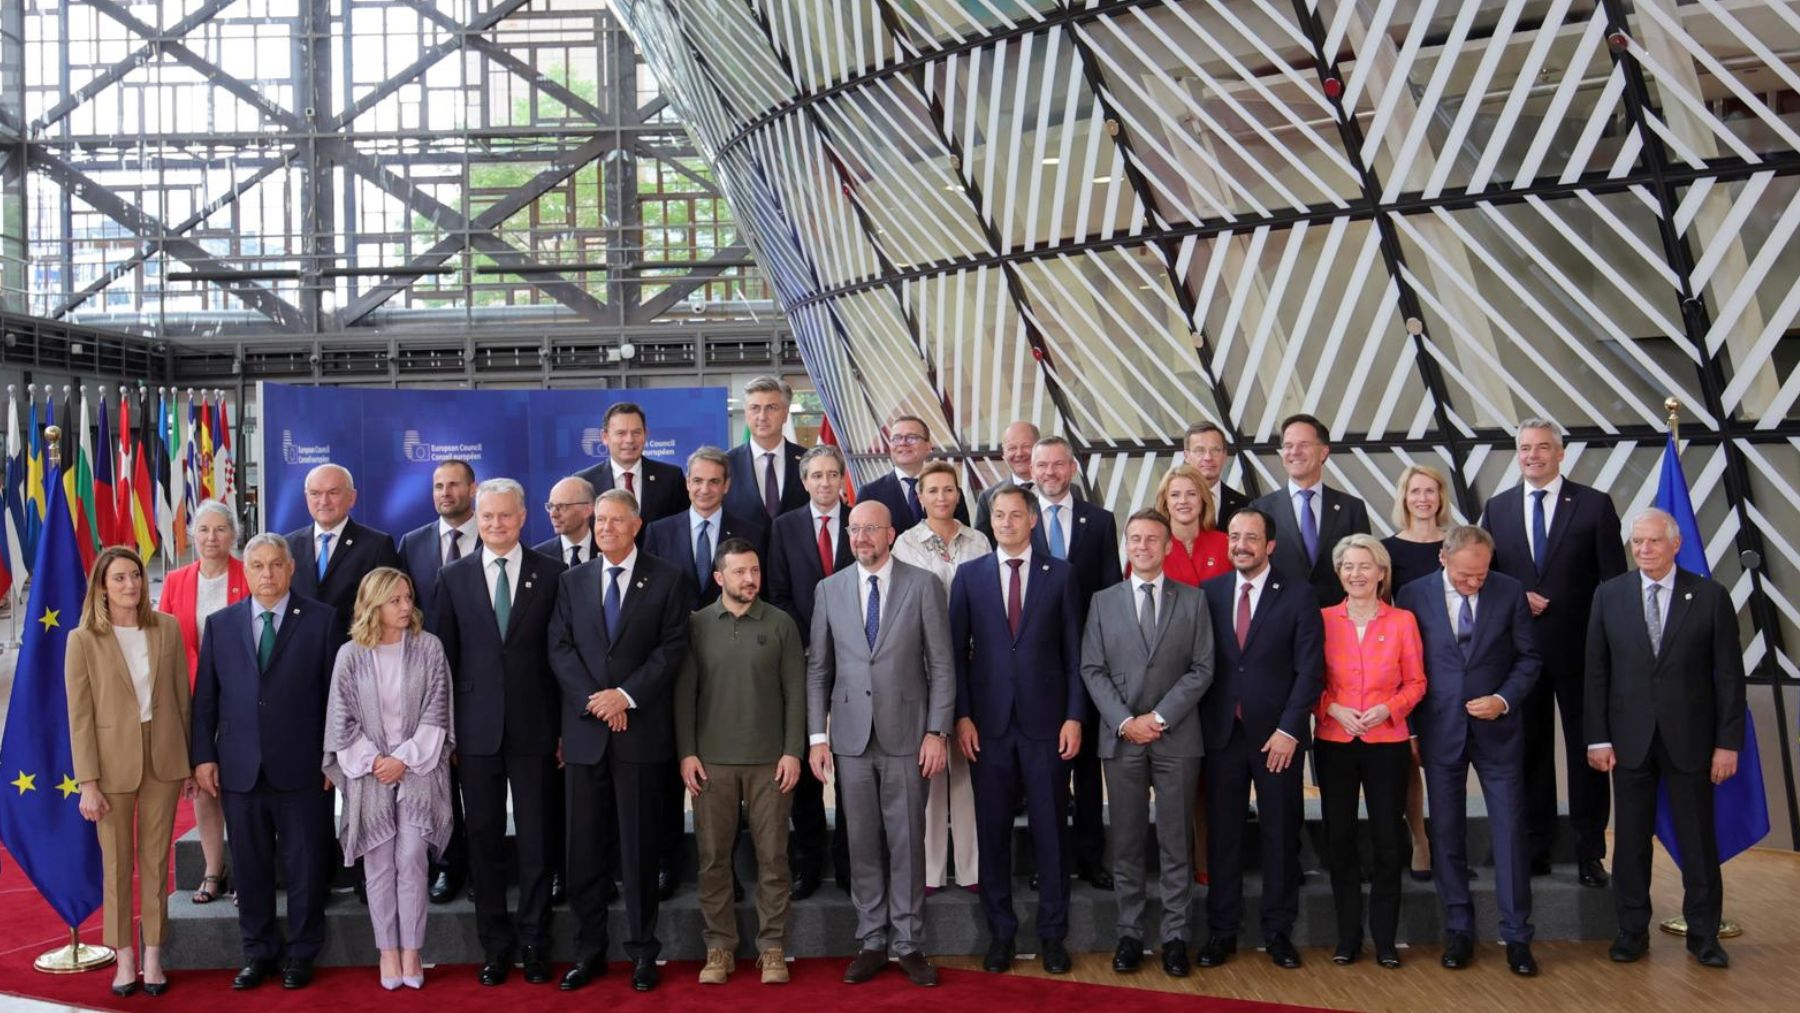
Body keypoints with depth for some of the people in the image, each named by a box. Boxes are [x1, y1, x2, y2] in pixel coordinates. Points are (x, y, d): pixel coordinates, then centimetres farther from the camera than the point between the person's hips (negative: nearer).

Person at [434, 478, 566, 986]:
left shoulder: (552, 573, 1)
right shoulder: (454, 577, 6)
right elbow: (445, 657, 6)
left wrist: (566, 725, -2)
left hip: (534, 728, -1)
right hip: (477, 729, 1)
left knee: (536, 838, 5)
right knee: (484, 838, 7)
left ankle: (534, 941, 17)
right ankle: (495, 942, 20)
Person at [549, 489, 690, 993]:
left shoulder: (668, 579, 3)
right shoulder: (572, 580, 12)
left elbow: (673, 648, -4)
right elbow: (560, 649, 4)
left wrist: (626, 695, -13)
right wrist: (594, 700, -10)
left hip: (642, 730, -2)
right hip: (585, 730, 3)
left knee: (640, 845, 4)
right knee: (584, 846, 6)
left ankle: (643, 951, 13)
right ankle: (589, 950, 16)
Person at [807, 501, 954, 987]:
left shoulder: (923, 586, -1)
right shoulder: (830, 589, 6)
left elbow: (942, 665, -1)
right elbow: (818, 668, 7)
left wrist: (937, 731, -7)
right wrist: (816, 735, 2)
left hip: (906, 734, -2)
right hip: (851, 737, 2)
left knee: (907, 842, 4)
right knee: (862, 843, 8)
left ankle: (909, 944, 15)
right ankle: (872, 942, 19)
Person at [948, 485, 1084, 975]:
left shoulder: (1060, 574, 5)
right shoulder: (969, 575, 7)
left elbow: (1074, 651, 4)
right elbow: (958, 650, 5)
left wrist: (1074, 716, -3)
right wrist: (962, 716, -3)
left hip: (1045, 722, -1)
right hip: (988, 723, 1)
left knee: (1050, 831, 5)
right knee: (993, 832, 6)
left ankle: (1052, 935, 16)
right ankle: (1000, 934, 18)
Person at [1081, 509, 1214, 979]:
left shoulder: (1192, 600, 6)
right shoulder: (1103, 602, 8)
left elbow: (1202, 668, 0)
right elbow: (1092, 669, 3)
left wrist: (1160, 717, -10)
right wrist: (1124, 721, -9)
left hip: (1176, 738, -1)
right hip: (1121, 737, 1)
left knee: (1175, 843, 4)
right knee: (1127, 843, 6)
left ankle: (1175, 936, 11)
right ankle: (1130, 934, 14)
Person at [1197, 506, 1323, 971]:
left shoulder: (1298, 595, -1)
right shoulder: (1208, 593, 6)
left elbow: (1310, 669, -5)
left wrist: (1289, 729, -11)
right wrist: (1204, 723, -2)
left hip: (1277, 734, -2)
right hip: (1222, 732, 2)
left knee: (1281, 833, 6)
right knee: (1222, 833, 6)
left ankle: (1279, 931, 17)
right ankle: (1221, 930, 15)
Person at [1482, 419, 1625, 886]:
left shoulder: (1595, 505, -1)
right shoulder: (1497, 507, 8)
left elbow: (1613, 580, -3)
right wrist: (1515, 599, -8)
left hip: (1579, 649, -3)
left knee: (1586, 751, 4)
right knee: (1530, 750, 9)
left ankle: (1590, 852, 13)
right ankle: (1536, 848, 19)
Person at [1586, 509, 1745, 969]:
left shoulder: (1710, 595, -2)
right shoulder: (1609, 595, 2)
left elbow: (1729, 674, -1)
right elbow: (1596, 671, 2)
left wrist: (1728, 741, -5)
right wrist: (1597, 737, -2)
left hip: (1689, 738, -1)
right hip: (1629, 738, 1)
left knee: (1698, 838, 7)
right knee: (1631, 837, 8)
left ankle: (1703, 934, 21)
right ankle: (1632, 929, 20)